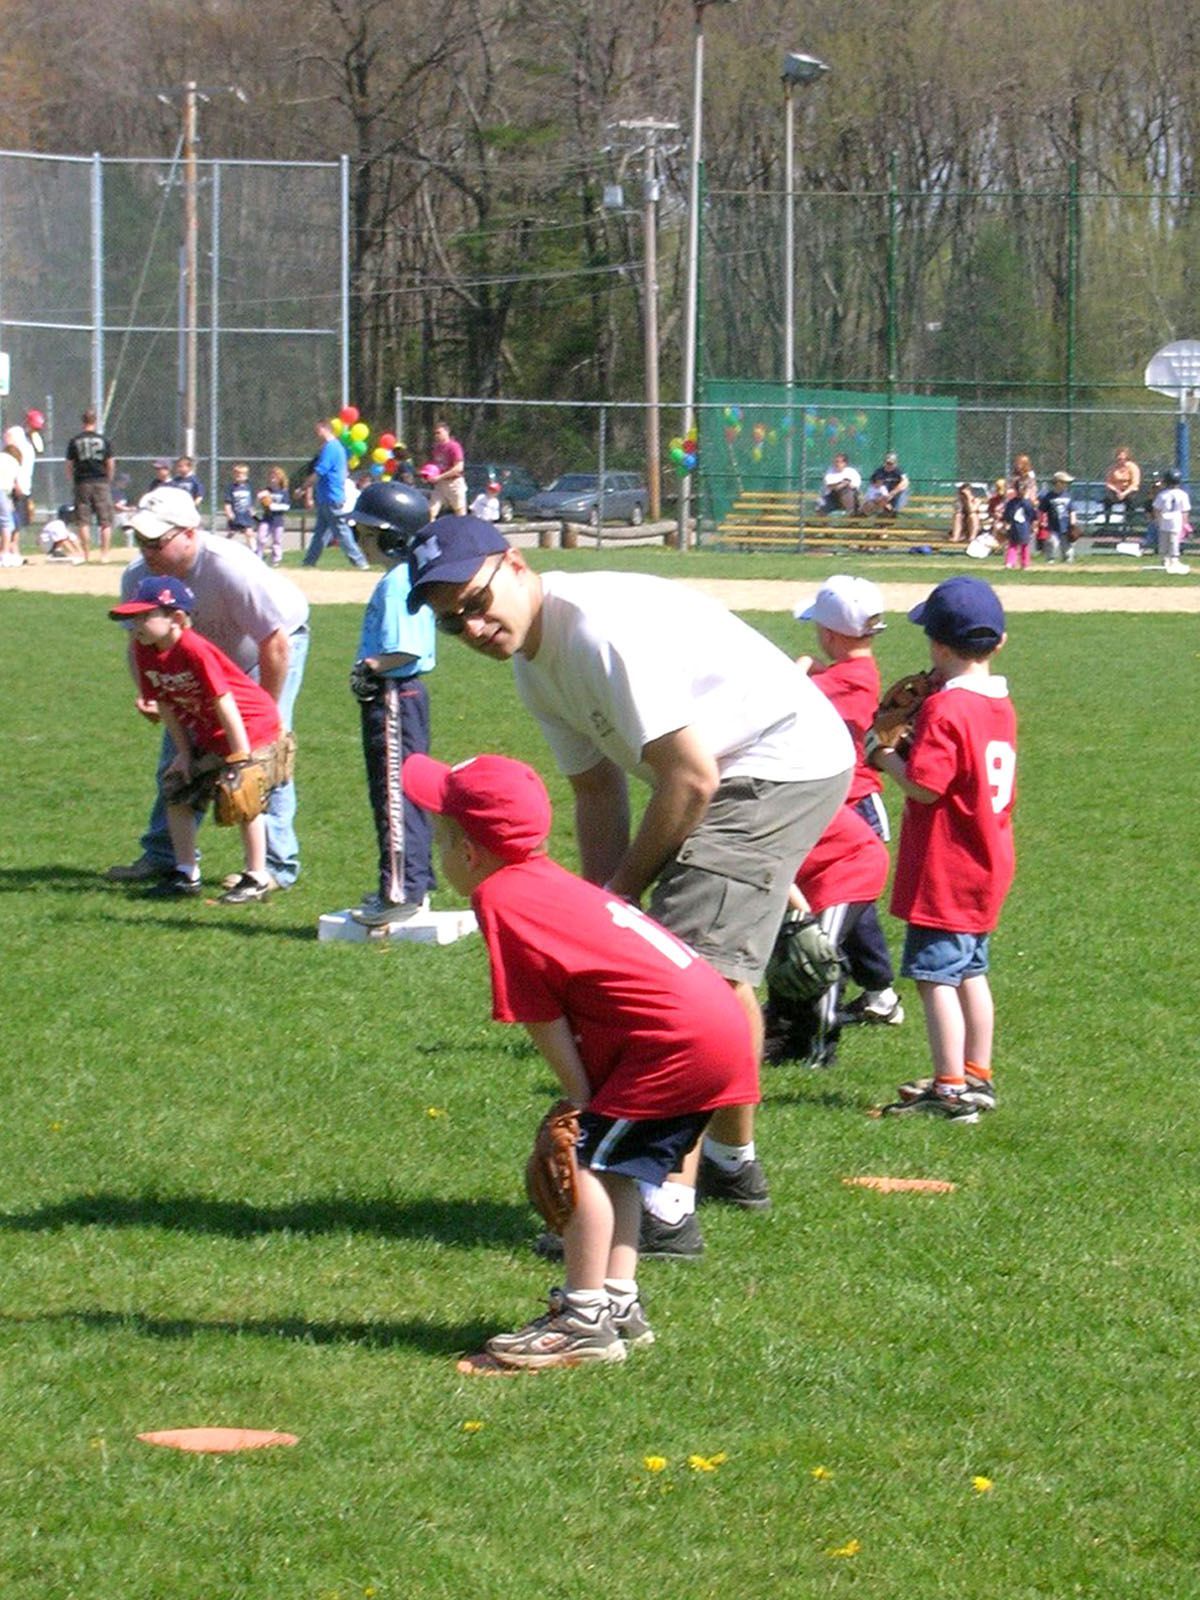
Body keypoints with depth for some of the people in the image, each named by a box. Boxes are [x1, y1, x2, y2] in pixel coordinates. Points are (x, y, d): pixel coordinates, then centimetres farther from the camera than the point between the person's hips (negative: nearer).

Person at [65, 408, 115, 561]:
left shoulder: (75, 442, 0)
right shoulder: (103, 440, -1)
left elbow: (68, 465, 1)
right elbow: (111, 464, 1)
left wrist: (72, 483, 11)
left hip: (82, 483, 0)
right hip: (101, 482, 0)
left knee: (83, 521, 4)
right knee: (105, 521, 4)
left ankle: (87, 554, 2)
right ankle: (104, 553, -1)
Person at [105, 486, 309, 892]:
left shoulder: (231, 568, -39)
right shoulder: (137, 577, -19)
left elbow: (275, 644, -33)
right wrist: (146, 694, -22)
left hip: (276, 641, -7)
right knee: (178, 753, 5)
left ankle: (277, 865, -11)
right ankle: (162, 857, 14)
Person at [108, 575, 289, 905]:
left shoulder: (194, 650, -31)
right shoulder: (145, 652, -7)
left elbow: (224, 702, -28)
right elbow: (164, 704, 4)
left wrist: (241, 758, -26)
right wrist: (183, 751, 2)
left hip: (252, 725, -9)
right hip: (207, 735, 9)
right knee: (177, 791, 8)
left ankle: (257, 878, -2)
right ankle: (186, 875, 18)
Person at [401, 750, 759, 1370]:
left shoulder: (500, 903, -9)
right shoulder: (548, 879, 20)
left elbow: (546, 1024, -7)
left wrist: (582, 1105, 1)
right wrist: (588, 1106, 14)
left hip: (680, 1039, -10)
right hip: (719, 1024, 10)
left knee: (586, 1157, -9)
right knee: (614, 1163, 19)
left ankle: (585, 1320, -11)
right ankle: (619, 1303, 21)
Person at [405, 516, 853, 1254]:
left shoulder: (602, 629, -27)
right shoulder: (535, 663, 4)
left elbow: (690, 779, -26)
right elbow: (597, 787, 12)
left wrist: (626, 889, -13)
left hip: (786, 763, -11)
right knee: (725, 970, 27)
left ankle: (667, 1209, -21)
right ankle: (734, 1162, 48)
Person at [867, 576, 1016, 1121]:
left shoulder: (944, 708, -18)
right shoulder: (1001, 705, 8)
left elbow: (925, 785, -23)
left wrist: (884, 754, -8)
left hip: (945, 871, -9)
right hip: (989, 867, 9)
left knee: (935, 974, -6)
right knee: (970, 971, 19)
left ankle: (951, 1088, -8)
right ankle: (976, 1077, 26)